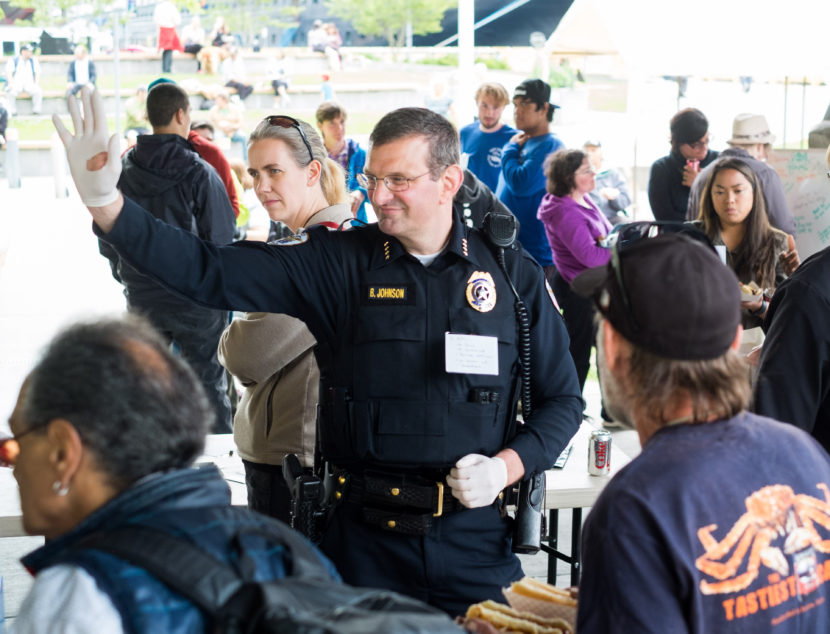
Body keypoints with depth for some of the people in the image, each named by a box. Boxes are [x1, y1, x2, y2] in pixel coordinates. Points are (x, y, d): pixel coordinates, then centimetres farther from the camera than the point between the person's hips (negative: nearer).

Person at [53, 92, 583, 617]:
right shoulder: (340, 263, -1)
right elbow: (209, 271, -8)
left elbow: (563, 400, 8)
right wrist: (104, 200, -19)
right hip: (366, 540, 0)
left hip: (476, 538, 0)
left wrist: (506, 467, -9)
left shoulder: (513, 274, 1)